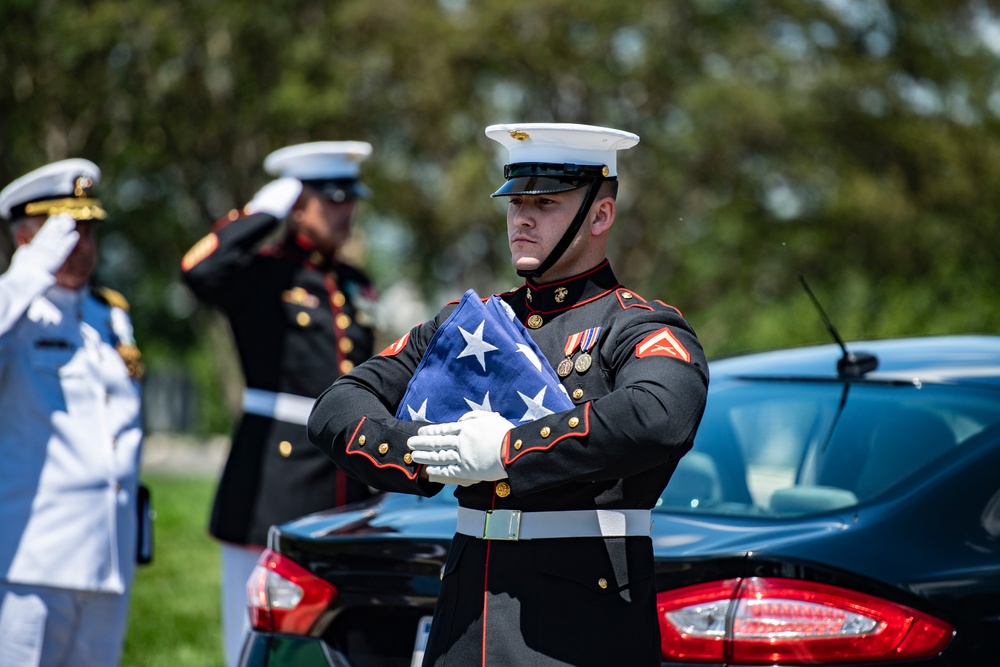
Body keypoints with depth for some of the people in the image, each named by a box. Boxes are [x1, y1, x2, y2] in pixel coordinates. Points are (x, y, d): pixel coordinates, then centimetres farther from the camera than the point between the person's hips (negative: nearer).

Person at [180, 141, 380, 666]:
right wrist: (266, 210, -15)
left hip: (346, 492, 6)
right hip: (273, 490, -6)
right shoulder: (262, 276, -4)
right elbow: (200, 271, -27)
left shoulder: (357, 289, 17)